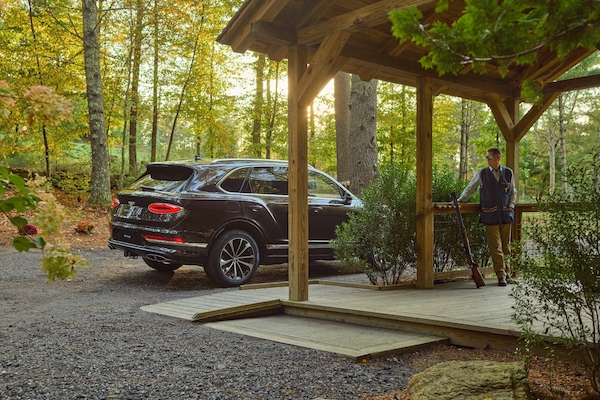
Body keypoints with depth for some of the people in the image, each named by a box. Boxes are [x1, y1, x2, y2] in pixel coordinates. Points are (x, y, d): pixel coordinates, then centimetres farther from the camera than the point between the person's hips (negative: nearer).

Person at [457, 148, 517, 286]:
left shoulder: (508, 173, 8)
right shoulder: (481, 173, 4)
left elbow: (513, 192, 19)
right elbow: (470, 188, 11)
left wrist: (511, 205, 5)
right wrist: (460, 200, -1)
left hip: (506, 215, 2)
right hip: (490, 216, -2)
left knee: (505, 245, 7)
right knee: (495, 247, -5)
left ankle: (506, 271, 20)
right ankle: (501, 275, -2)